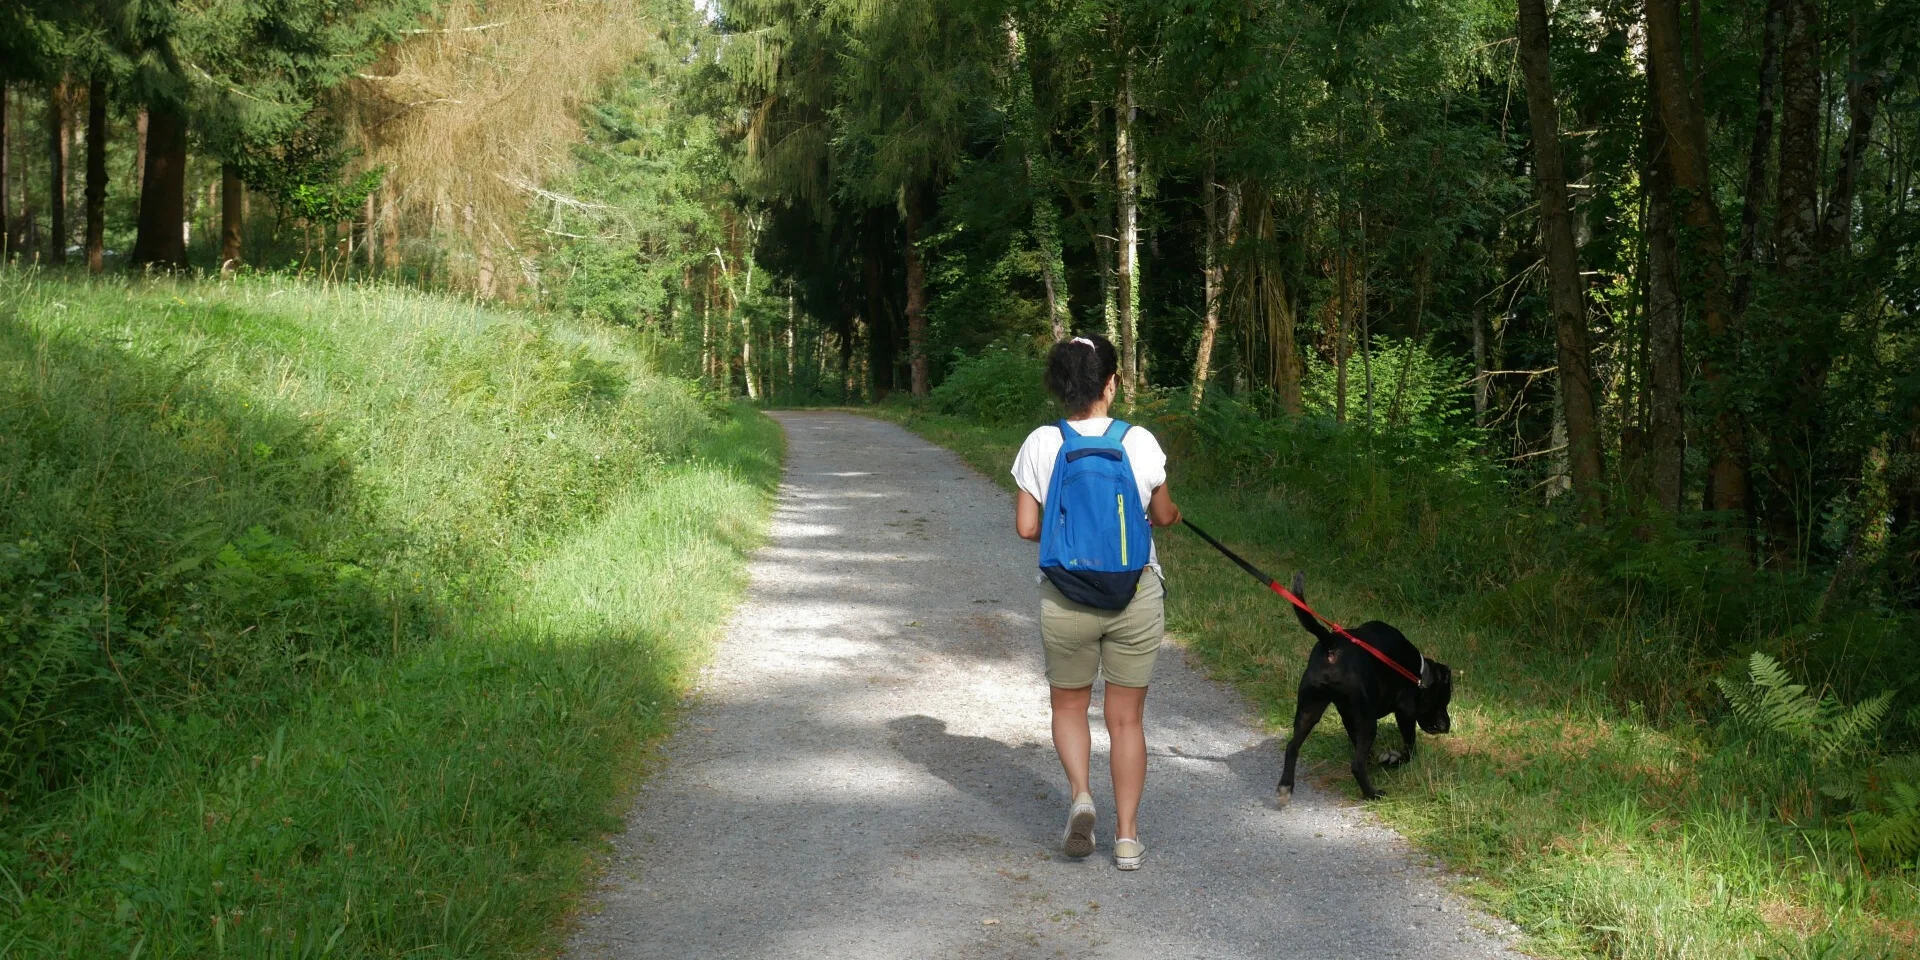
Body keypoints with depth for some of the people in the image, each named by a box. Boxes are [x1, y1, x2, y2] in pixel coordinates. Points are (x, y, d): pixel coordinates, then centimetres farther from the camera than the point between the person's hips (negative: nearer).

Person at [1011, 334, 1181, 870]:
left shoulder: (1041, 445, -8)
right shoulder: (1138, 442, -7)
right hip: (1135, 596, 0)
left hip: (1065, 599, 0)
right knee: (1126, 717, 12)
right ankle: (1127, 836, 13)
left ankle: (1080, 793, -3)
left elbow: (1026, 527, -6)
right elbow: (1164, 517, 5)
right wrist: (1173, 513, 28)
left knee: (1069, 706, 20)